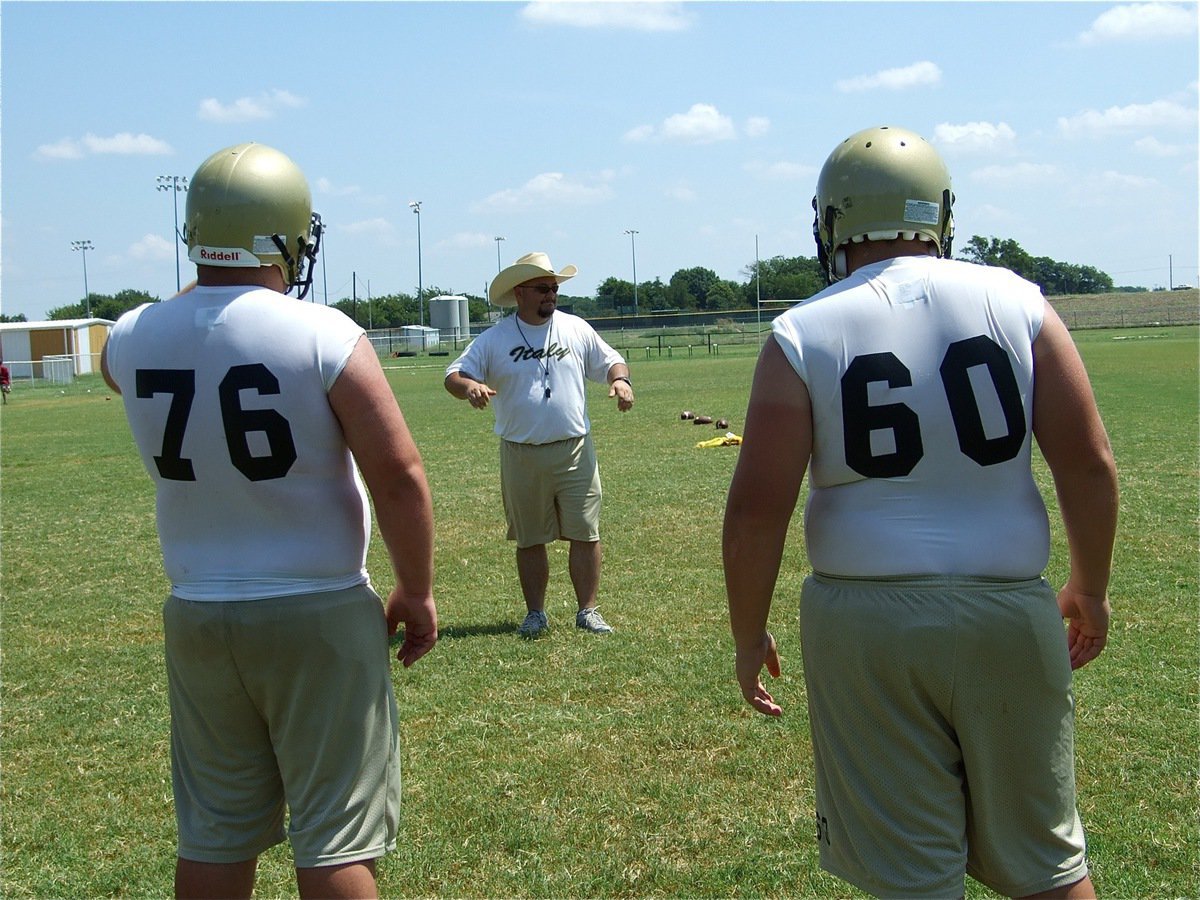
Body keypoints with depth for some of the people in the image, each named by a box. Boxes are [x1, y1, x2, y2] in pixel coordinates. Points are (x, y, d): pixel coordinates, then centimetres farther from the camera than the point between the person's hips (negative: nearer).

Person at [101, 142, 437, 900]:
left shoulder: (131, 344, -3)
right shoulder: (324, 336, -16)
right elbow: (400, 478, -15)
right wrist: (418, 591, -3)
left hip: (196, 614, 5)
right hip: (317, 614, -4)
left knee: (215, 834, 17)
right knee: (337, 835, 7)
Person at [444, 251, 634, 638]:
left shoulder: (576, 329, 6)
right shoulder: (494, 339, 0)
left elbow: (610, 360, 15)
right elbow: (454, 374, -1)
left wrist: (620, 379, -8)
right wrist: (468, 386, -24)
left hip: (575, 450, 1)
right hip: (521, 456, -1)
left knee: (585, 534, 0)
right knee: (529, 540, 8)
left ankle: (588, 610, 10)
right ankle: (535, 613, 19)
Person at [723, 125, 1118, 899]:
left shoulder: (804, 336, -5)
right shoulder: (1017, 303, 0)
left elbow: (758, 508, -8)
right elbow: (1090, 465, -2)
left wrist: (749, 636, 5)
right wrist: (1091, 588, 13)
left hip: (868, 620, -2)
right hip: (1009, 609, 2)